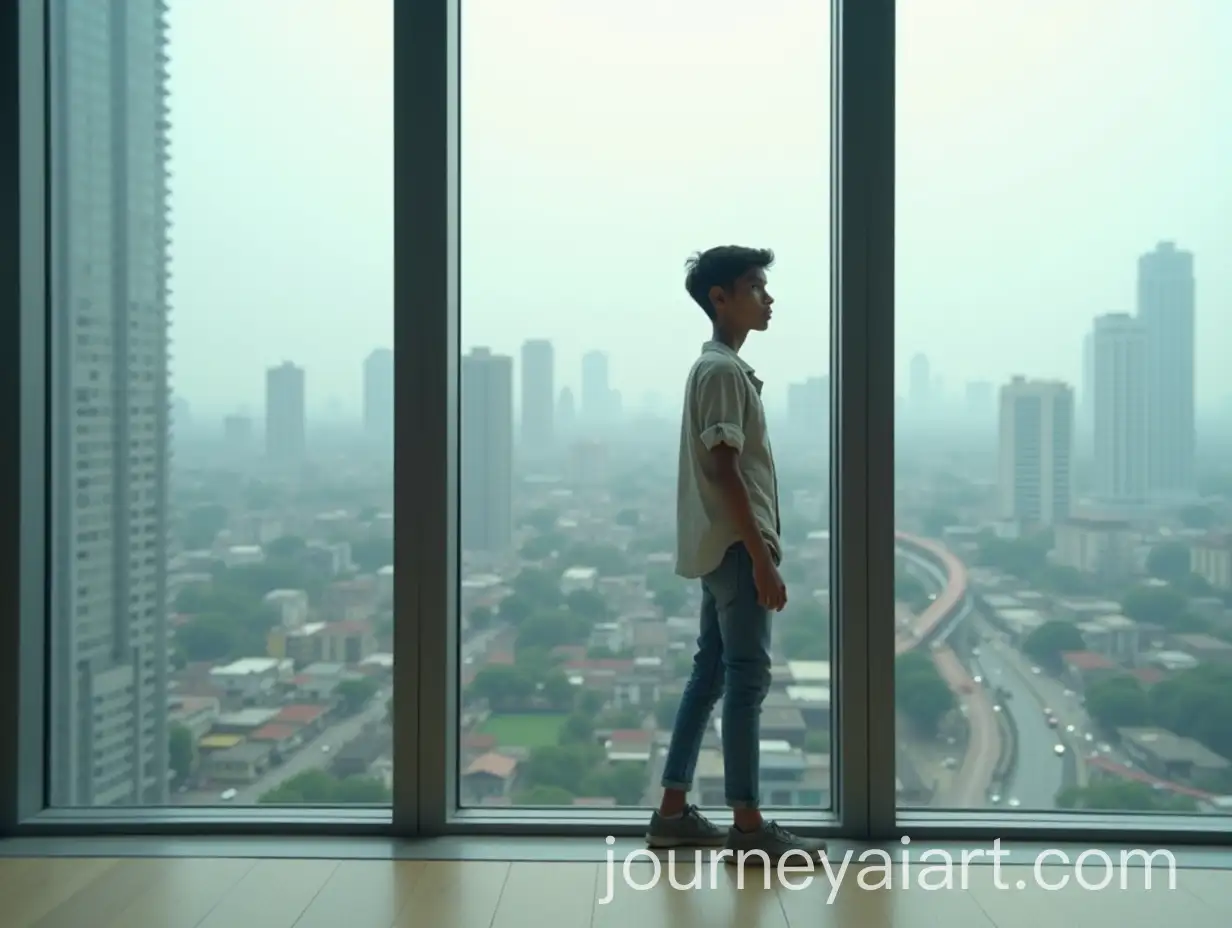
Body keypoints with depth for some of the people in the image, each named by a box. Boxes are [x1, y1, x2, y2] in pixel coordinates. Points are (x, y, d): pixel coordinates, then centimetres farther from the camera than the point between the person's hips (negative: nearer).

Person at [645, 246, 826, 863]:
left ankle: (673, 812, 17)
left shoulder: (718, 368, 18)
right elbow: (724, 469, -20)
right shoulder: (724, 371, -13)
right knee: (747, 679, -6)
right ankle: (748, 827, 1)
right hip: (736, 548, -10)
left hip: (721, 548, 10)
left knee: (711, 674, 11)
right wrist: (762, 556, -21)